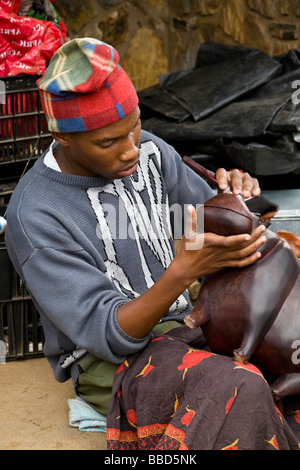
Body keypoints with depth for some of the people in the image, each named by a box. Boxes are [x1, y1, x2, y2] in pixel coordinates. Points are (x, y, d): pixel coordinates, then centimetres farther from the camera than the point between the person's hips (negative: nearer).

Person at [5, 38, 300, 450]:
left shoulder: (150, 151, -2)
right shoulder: (34, 218, -20)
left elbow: (215, 229, 6)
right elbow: (110, 336, -22)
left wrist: (236, 196, -18)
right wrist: (183, 271, -37)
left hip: (188, 321, 7)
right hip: (111, 362, -6)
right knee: (238, 393, -35)